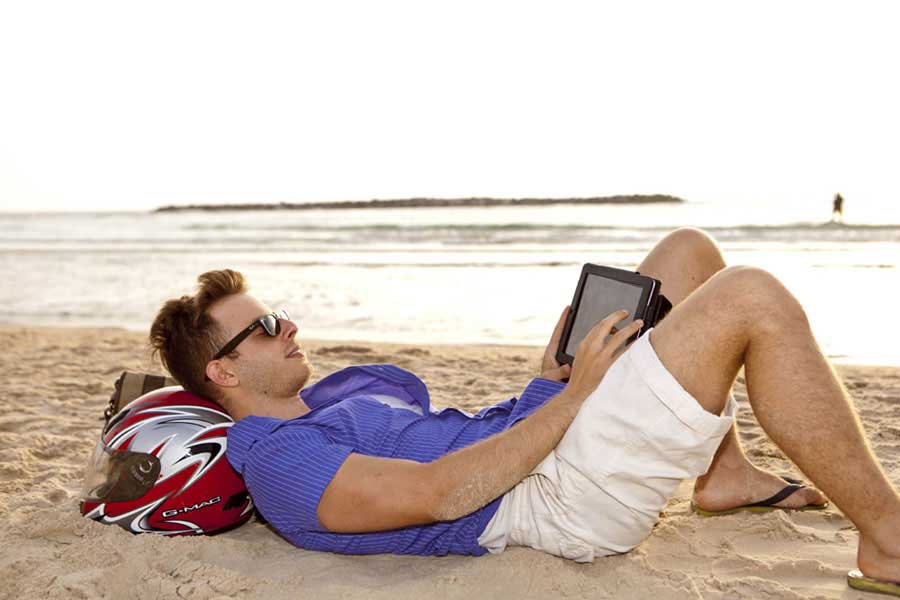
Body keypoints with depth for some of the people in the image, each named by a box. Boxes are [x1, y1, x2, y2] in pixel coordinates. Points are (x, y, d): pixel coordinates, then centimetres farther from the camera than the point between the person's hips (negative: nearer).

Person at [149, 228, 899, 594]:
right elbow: (440, 492, -24)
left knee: (691, 250, 12)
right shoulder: (276, 461, -12)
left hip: (553, 437, 10)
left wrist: (547, 381, 3)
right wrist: (575, 393, -18)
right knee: (754, 299, -19)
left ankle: (726, 475, 15)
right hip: (560, 494, -10)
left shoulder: (328, 393, 19)